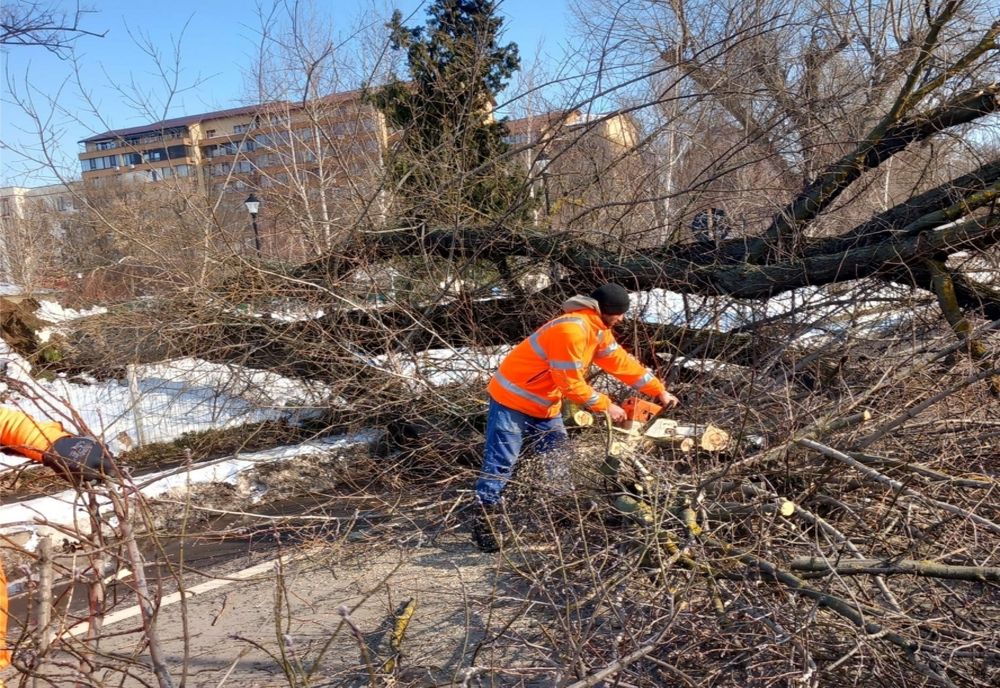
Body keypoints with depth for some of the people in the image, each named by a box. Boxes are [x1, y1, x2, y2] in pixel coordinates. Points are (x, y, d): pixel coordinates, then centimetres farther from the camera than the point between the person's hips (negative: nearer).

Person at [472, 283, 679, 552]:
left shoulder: (598, 329, 3)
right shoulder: (571, 330, -29)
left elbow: (621, 361, 9)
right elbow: (571, 384, -26)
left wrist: (660, 391, 9)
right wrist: (606, 406, -15)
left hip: (544, 405, 10)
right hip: (513, 398, -10)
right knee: (501, 462, -6)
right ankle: (482, 521, 2)